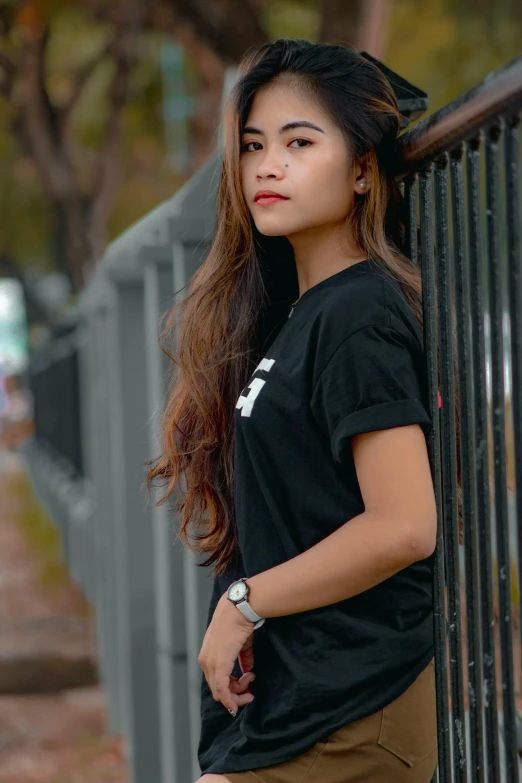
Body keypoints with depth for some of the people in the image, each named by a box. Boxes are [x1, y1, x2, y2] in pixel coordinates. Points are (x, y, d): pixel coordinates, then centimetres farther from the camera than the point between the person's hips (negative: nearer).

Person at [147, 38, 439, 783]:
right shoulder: (290, 313, 13)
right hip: (284, 693, 8)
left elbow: (403, 526, -21)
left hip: (339, 721, -8)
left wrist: (242, 604, -13)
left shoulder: (361, 316, -13)